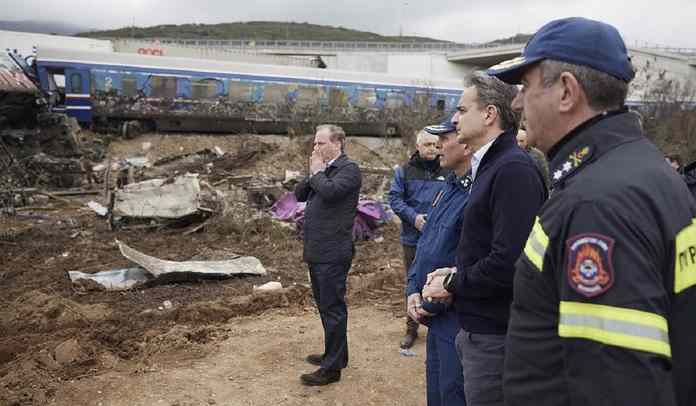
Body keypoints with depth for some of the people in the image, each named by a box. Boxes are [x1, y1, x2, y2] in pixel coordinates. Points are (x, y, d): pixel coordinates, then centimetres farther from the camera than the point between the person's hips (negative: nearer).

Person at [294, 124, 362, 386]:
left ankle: (332, 367, 6)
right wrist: (313, 173, -1)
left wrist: (316, 173, -9)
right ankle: (336, 354, 34)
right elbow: (299, 194, 13)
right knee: (325, 305, 19)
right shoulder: (323, 169, 16)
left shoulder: (349, 168, -10)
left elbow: (330, 191, -26)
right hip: (316, 251, 9)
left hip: (333, 253, -9)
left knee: (332, 307, -2)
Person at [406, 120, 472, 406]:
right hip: (436, 317, 9)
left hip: (458, 320, -9)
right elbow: (425, 243, 15)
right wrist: (413, 290, 5)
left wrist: (432, 304, -14)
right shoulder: (449, 186, 9)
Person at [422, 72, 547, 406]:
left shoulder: (514, 169, -19)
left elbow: (509, 263, -26)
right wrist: (457, 272, 4)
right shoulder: (491, 165, 13)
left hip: (495, 337, -9)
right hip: (479, 328, 9)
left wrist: (452, 284, -13)